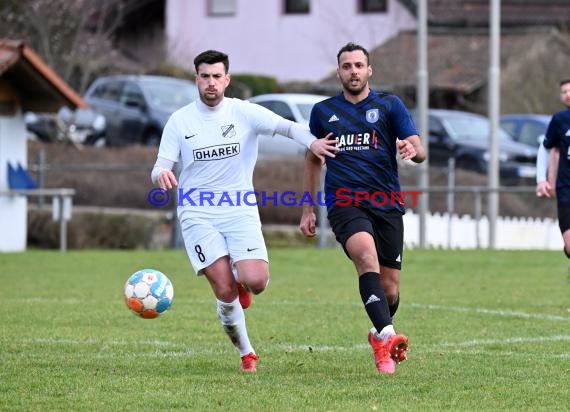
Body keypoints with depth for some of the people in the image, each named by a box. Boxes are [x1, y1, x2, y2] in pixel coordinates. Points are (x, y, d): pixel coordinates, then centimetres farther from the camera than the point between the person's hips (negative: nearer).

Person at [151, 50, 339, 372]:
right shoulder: (180, 121, 1)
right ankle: (247, 354, 11)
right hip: (198, 215, 0)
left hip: (240, 212, 0)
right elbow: (161, 167, 1)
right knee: (225, 291, -12)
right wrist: (161, 175, -25)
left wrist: (312, 141, -34)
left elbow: (285, 126, -14)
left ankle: (240, 285, 21)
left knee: (255, 281, -19)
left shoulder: (244, 112, -1)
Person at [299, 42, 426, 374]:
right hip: (345, 204, -1)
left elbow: (420, 152, -2)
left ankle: (379, 335, 33)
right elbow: (313, 160, 23)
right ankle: (387, 336, -40)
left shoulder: (390, 106, 7)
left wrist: (413, 149, -27)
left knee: (389, 288, 2)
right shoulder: (323, 111, 13)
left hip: (387, 205, 1)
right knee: (367, 258, -30)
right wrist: (308, 209, 19)